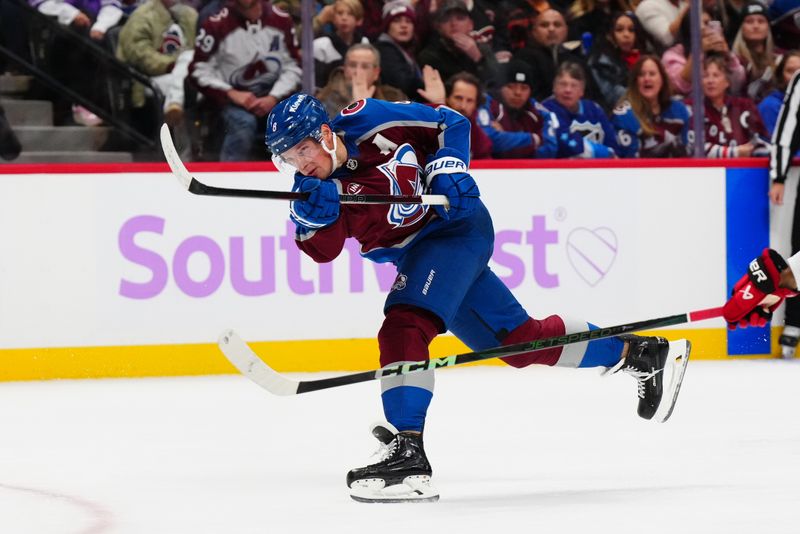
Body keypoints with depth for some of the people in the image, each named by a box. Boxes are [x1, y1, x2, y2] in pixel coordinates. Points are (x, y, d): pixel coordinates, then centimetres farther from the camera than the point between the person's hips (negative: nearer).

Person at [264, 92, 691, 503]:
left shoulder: (368, 122, -19)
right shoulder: (316, 186, -5)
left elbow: (450, 123, -7)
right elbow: (321, 249, -16)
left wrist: (447, 169, -21)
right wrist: (314, 214, -35)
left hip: (455, 228, -7)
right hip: (419, 254, 7)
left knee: (403, 328, -26)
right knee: (520, 339, 13)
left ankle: (407, 453, -33)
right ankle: (635, 353, 30)